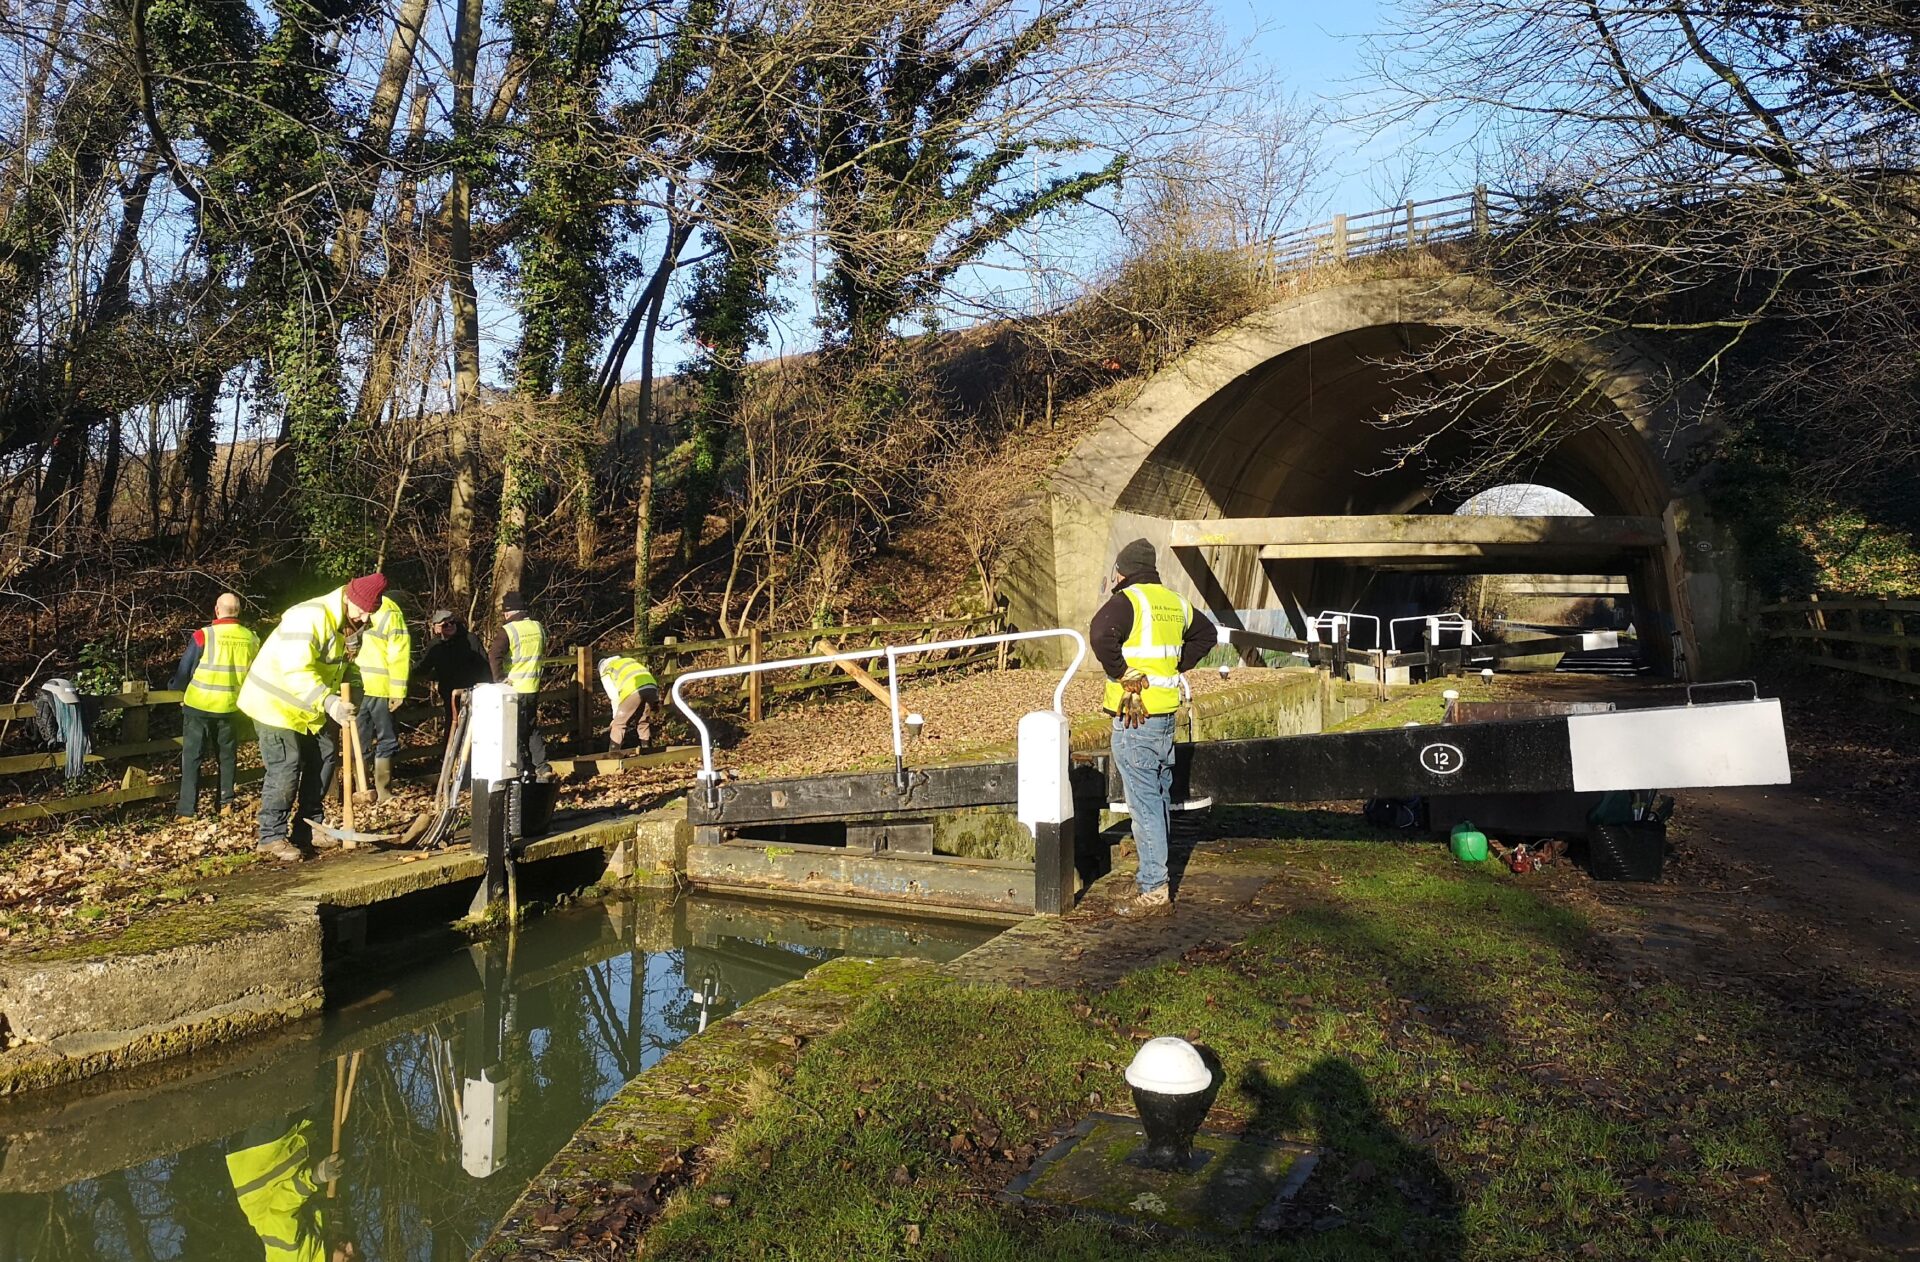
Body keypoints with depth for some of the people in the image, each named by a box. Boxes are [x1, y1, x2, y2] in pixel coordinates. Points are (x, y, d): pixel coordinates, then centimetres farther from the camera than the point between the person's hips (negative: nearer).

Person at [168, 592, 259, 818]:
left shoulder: (203, 636, -14)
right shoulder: (251, 639, -3)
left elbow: (184, 670, -5)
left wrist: (176, 689, 15)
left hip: (198, 705, -3)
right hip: (230, 707, 3)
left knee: (192, 756, 5)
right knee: (226, 755, 18)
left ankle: (187, 809, 5)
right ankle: (226, 802, 22)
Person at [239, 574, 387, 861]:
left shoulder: (343, 624, 6)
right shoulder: (310, 617, -27)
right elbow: (297, 670, -37)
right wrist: (329, 702, -45)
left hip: (306, 708, 10)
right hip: (275, 702, -9)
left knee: (325, 756, 8)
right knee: (285, 767, -11)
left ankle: (307, 828, 17)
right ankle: (272, 836, 0)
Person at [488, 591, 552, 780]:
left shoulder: (507, 631, -14)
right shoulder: (538, 628, 5)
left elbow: (494, 657, -25)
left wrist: (500, 678, -16)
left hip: (513, 689, -6)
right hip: (533, 688, 6)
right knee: (532, 729, 18)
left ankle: (524, 771, 5)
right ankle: (542, 767, 13)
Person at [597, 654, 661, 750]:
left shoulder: (606, 671, 23)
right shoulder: (630, 660, 39)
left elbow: (614, 697, 14)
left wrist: (616, 717, 24)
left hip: (633, 691, -5)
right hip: (652, 687, 5)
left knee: (619, 724, 8)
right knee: (644, 723, 23)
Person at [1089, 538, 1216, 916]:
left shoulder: (1127, 600, -11)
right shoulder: (1175, 602, 13)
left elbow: (1100, 634, -30)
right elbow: (1206, 633, 28)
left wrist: (1120, 672, -16)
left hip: (1134, 715, -8)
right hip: (1166, 712, 8)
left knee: (1144, 803, -5)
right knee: (1160, 797, 17)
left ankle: (1154, 891, -3)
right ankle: (1159, 878, 27)